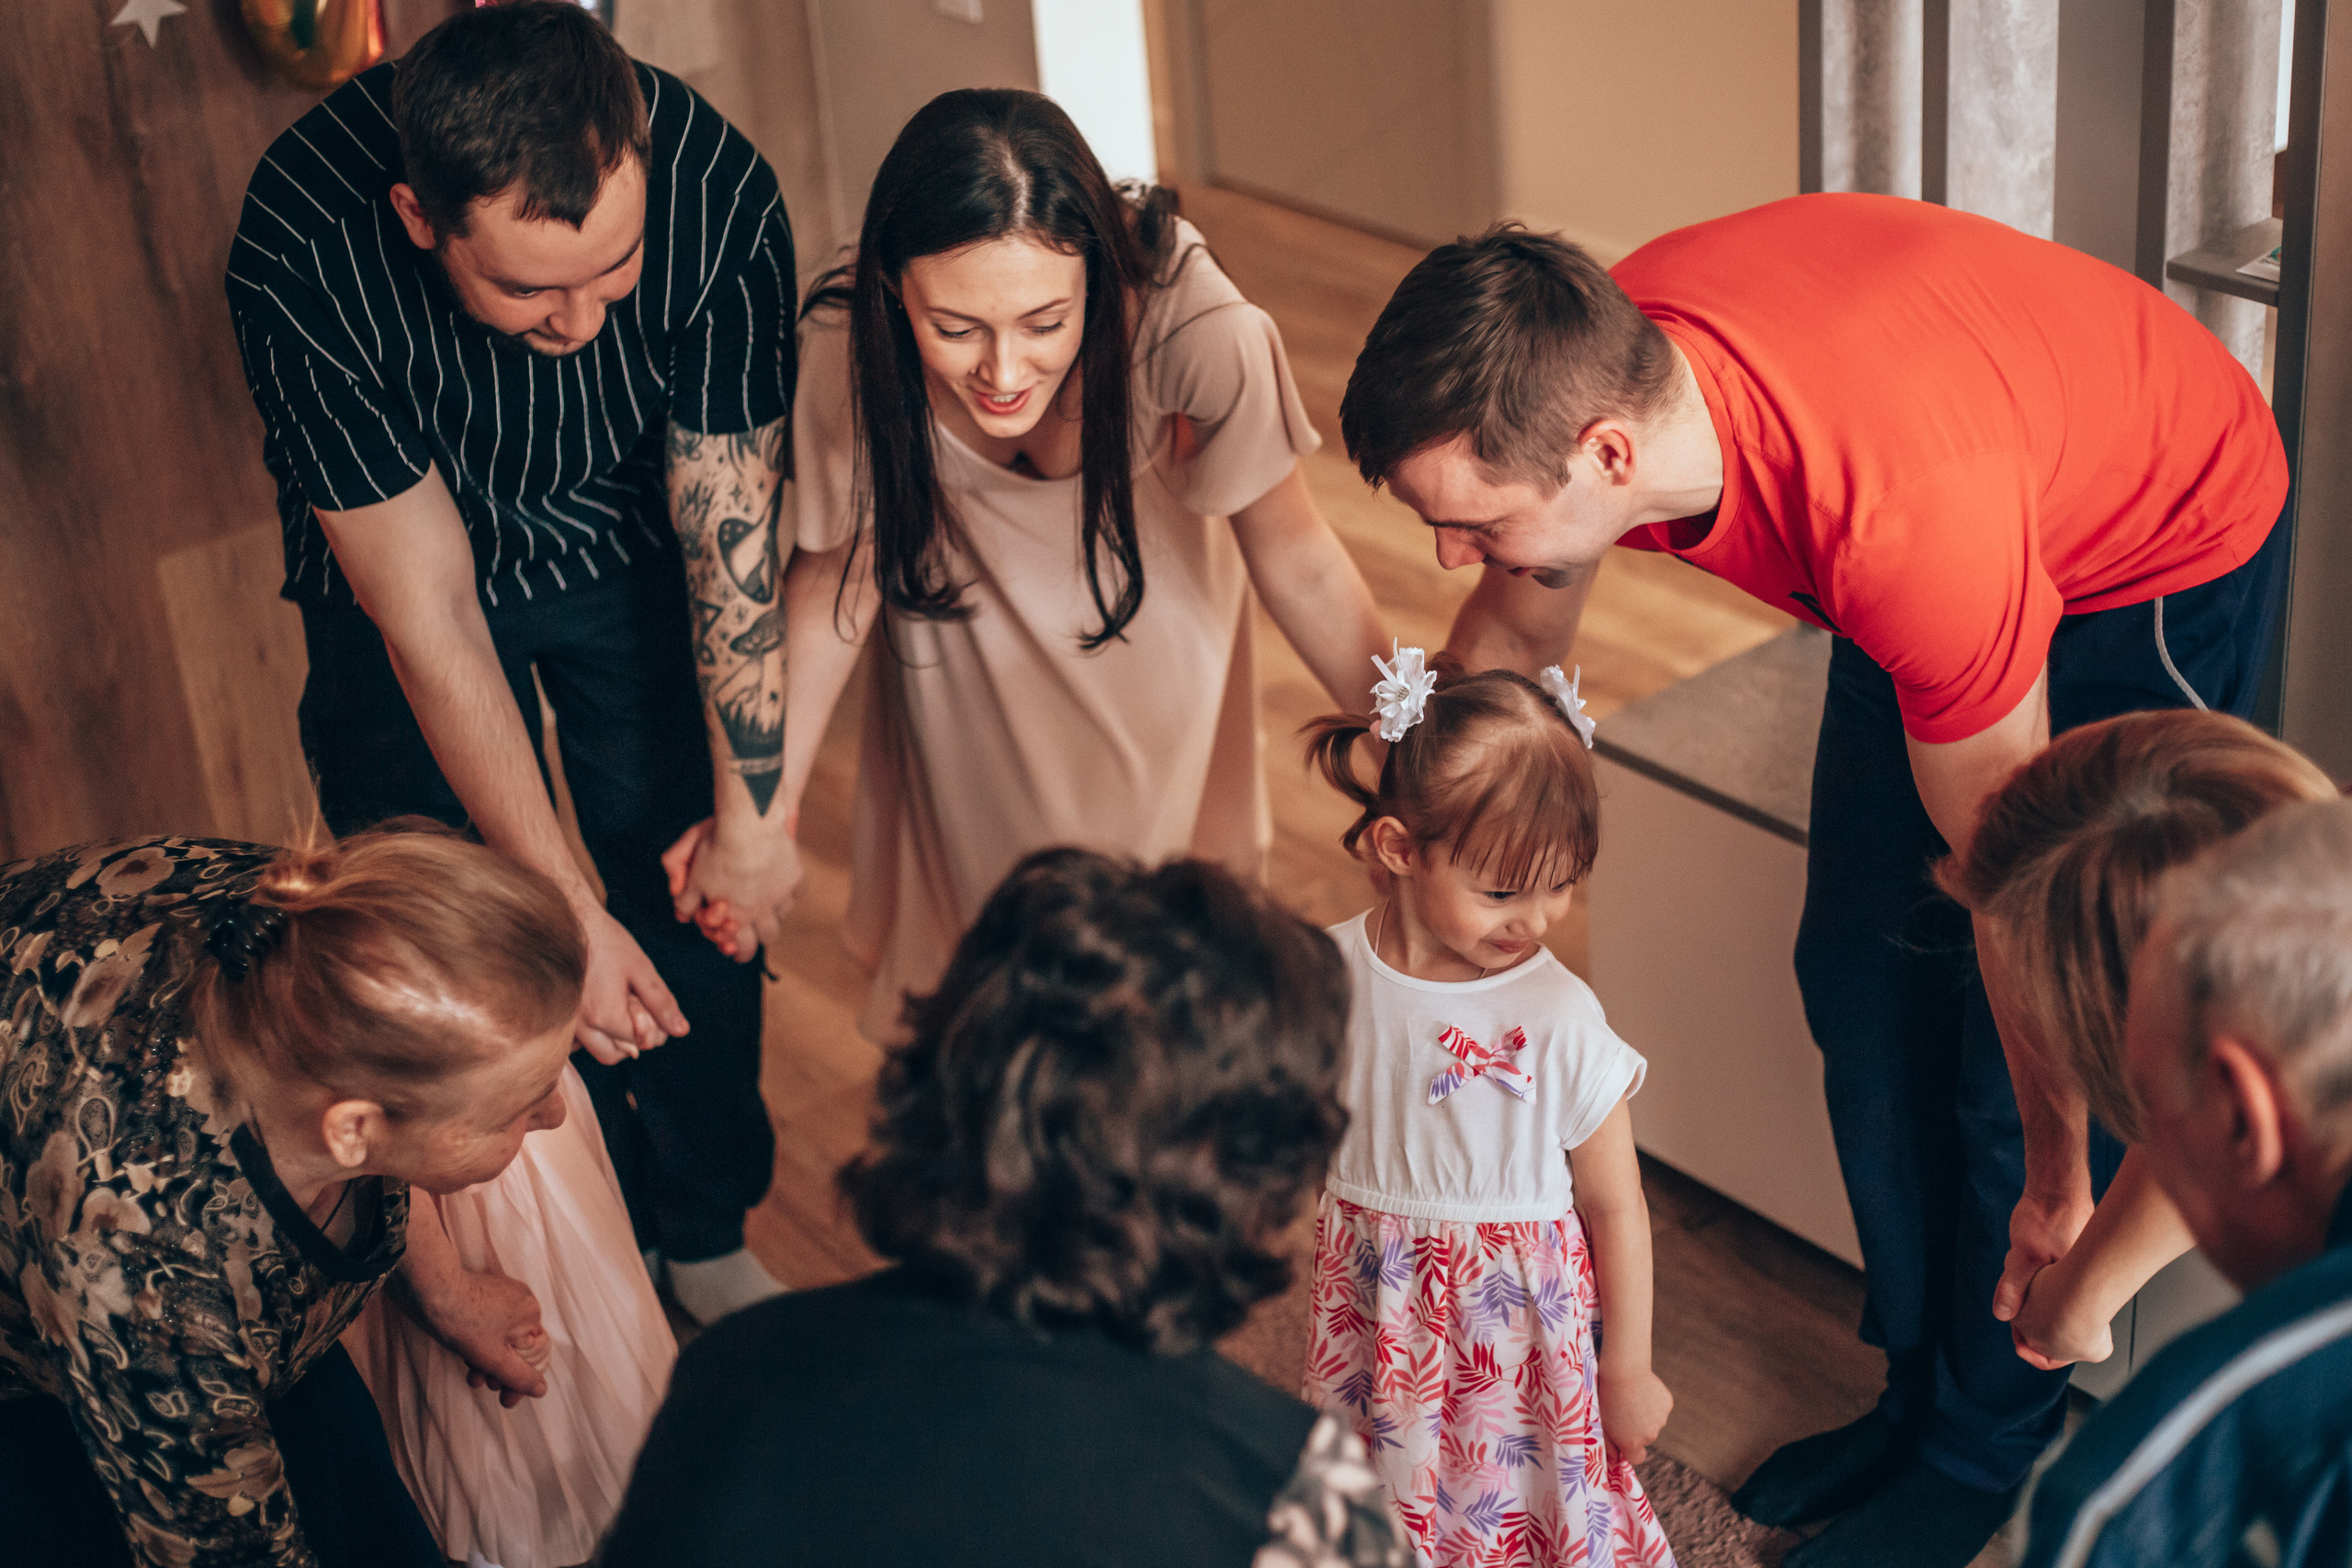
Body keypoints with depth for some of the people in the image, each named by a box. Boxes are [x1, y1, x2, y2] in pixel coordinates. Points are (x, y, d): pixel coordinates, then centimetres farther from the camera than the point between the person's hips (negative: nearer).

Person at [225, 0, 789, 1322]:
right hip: (407, 556, -1)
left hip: (633, 552, 2)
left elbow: (734, 533, -22)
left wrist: (753, 813, -16)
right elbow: (429, 614, -30)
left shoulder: (719, 194, -34)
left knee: (700, 905, 6)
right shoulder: (303, 260, -37)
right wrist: (567, 911, -26)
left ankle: (708, 1236, 31)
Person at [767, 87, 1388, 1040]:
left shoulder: (1187, 319, -42)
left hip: (1153, 592, 0)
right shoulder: (847, 350, -37)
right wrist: (767, 802, -19)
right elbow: (839, 569, -17)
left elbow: (1295, 560, -26)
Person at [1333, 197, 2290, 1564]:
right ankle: (1920, 1392, 27)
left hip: (2166, 562, -6)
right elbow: (1517, 632, -2)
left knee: (2033, 1023, -4)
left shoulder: (1910, 527, -45)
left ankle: (1986, 1448, 18)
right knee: (1862, 966, 9)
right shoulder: (1581, 372, -27)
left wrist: (2059, 1177, -16)